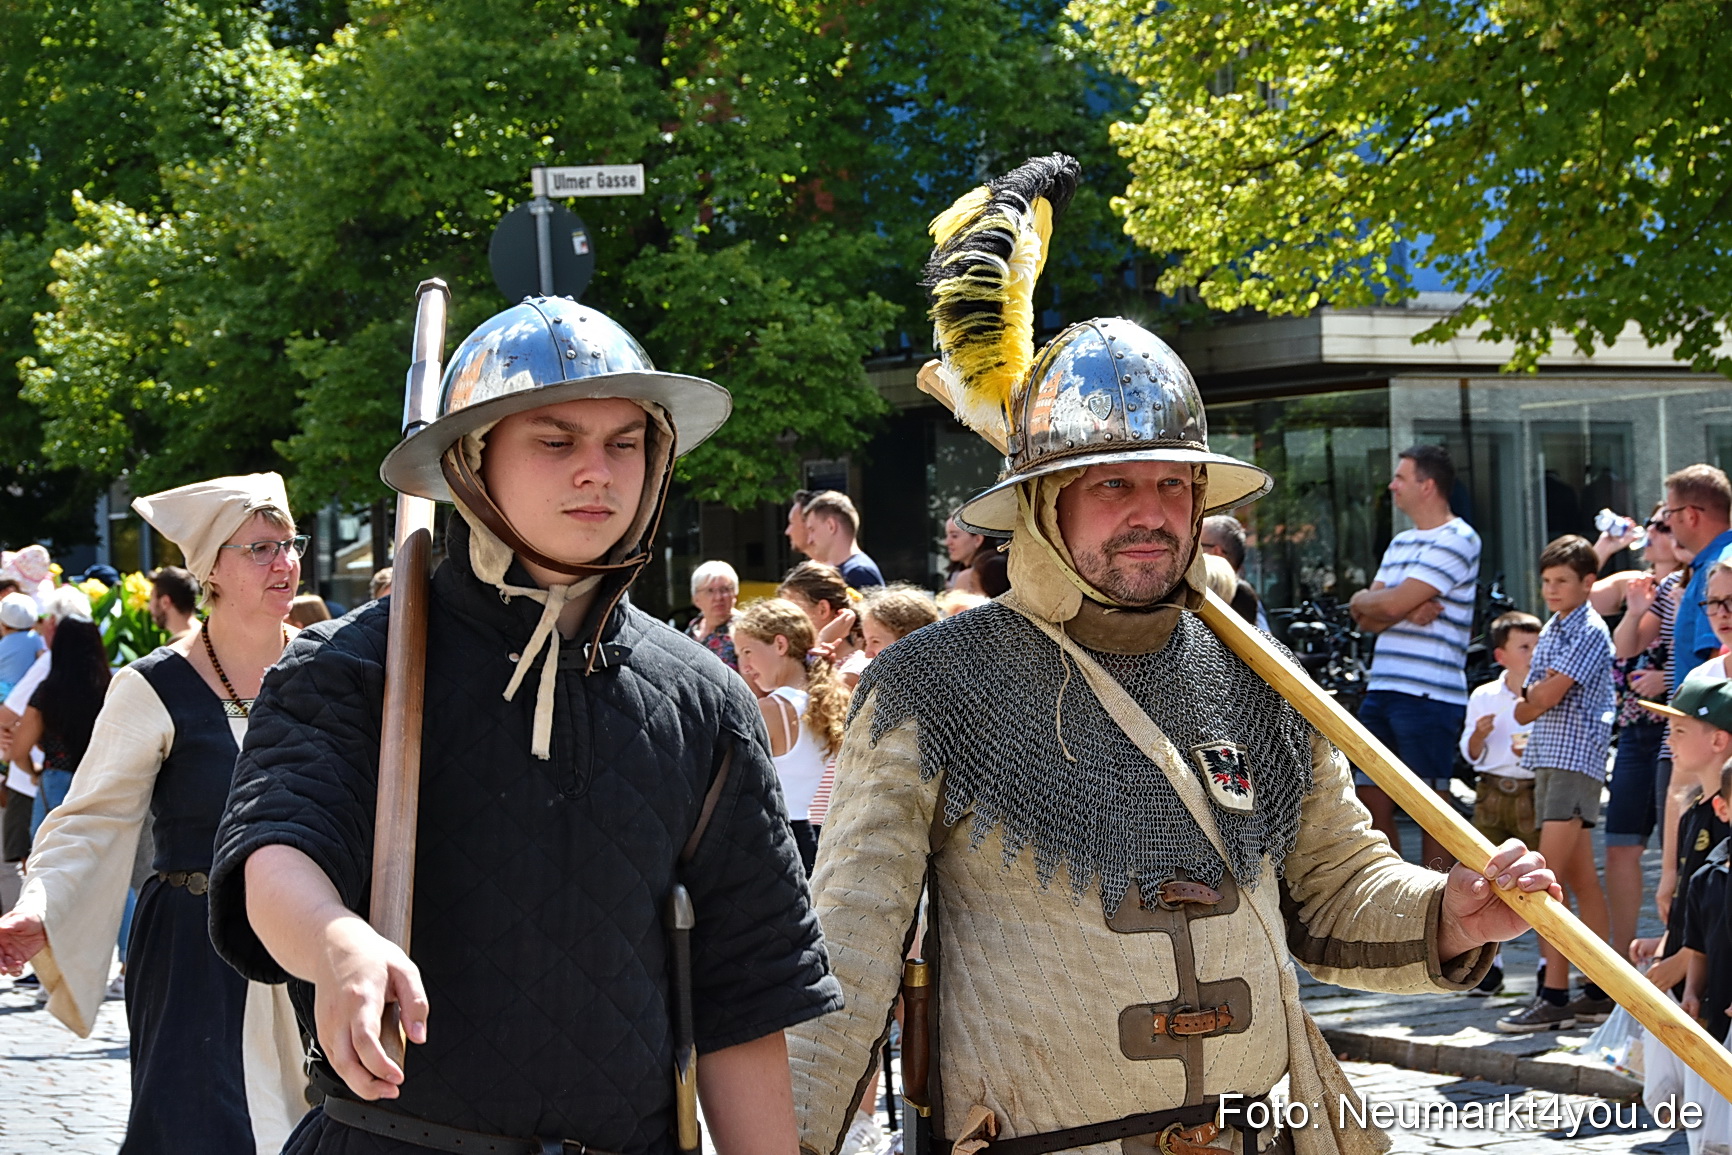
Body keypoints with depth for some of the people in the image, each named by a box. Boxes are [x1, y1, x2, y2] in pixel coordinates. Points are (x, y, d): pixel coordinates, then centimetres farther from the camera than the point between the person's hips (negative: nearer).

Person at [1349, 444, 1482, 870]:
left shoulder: (1456, 540, -7)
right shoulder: (1401, 542, 21)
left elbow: (1392, 604, -15)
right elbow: (1366, 618, 11)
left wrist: (1366, 601, 6)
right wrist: (1408, 609, -8)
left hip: (1428, 696, -9)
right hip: (1382, 690, 9)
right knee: (1371, 802, 9)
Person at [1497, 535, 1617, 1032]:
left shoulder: (1590, 632, -9)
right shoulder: (1551, 629, 18)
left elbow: (1545, 697, -16)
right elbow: (1523, 709, 16)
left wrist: (1536, 694, 4)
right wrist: (1539, 694, -4)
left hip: (1575, 761, -9)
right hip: (1548, 760, 9)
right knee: (1581, 879, 10)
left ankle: (1554, 995, -16)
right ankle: (1601, 991, 13)